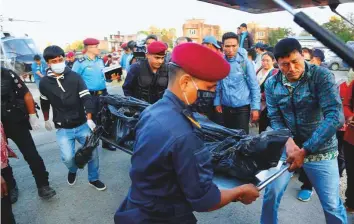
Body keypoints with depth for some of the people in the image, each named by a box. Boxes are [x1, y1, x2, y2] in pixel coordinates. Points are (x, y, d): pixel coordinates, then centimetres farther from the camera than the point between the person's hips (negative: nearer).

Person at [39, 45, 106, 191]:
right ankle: (72, 170, 29)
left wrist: (89, 119, -26)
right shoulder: (44, 83, -3)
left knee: (93, 151, 1)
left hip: (82, 124, 0)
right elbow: (45, 103, 14)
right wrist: (47, 120, 22)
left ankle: (93, 179, 26)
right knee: (68, 158, -9)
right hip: (63, 129, 0)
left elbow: (86, 98, -14)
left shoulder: (75, 77, -9)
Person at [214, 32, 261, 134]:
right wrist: (217, 102, 6)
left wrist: (255, 107, -11)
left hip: (242, 107, -3)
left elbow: (254, 86, -8)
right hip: (226, 107, 4)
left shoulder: (245, 62, -10)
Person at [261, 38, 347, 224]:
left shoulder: (322, 76, -14)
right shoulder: (272, 84, -4)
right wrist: (288, 142, -23)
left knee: (332, 205, 4)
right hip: (286, 148, 3)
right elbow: (275, 119, -3)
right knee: (270, 193, 6)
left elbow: (335, 116, -22)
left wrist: (305, 150, -27)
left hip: (320, 151, -2)